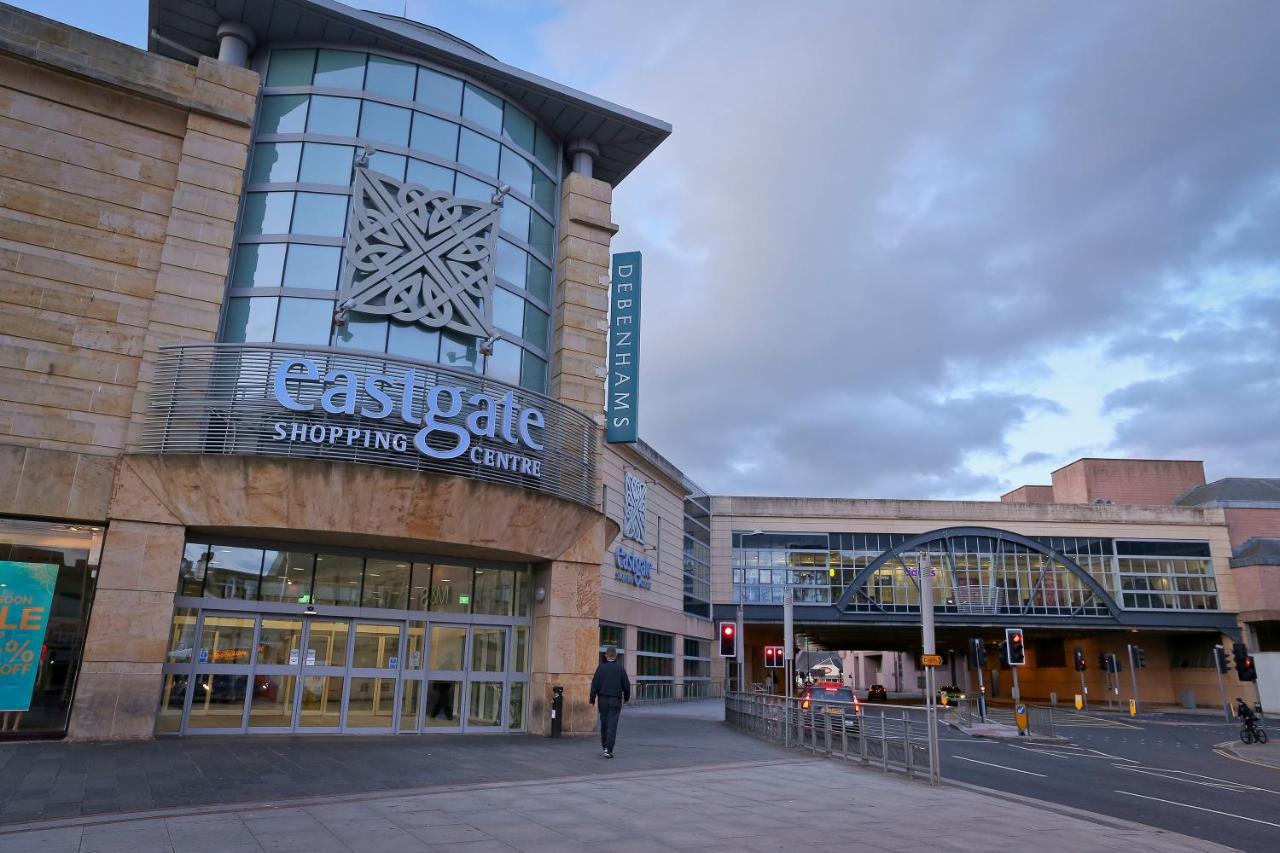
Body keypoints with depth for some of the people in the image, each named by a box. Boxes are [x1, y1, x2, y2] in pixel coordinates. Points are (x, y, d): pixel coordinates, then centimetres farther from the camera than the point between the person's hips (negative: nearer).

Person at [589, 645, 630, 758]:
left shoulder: (600, 667, -2)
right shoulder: (620, 668, -3)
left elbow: (595, 684, -4)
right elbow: (626, 685, 0)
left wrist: (592, 699, 2)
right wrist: (626, 697, 16)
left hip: (603, 700, 2)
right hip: (615, 701, -2)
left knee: (604, 724, 15)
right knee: (612, 726, -2)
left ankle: (605, 747, 24)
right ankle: (608, 750, -10)